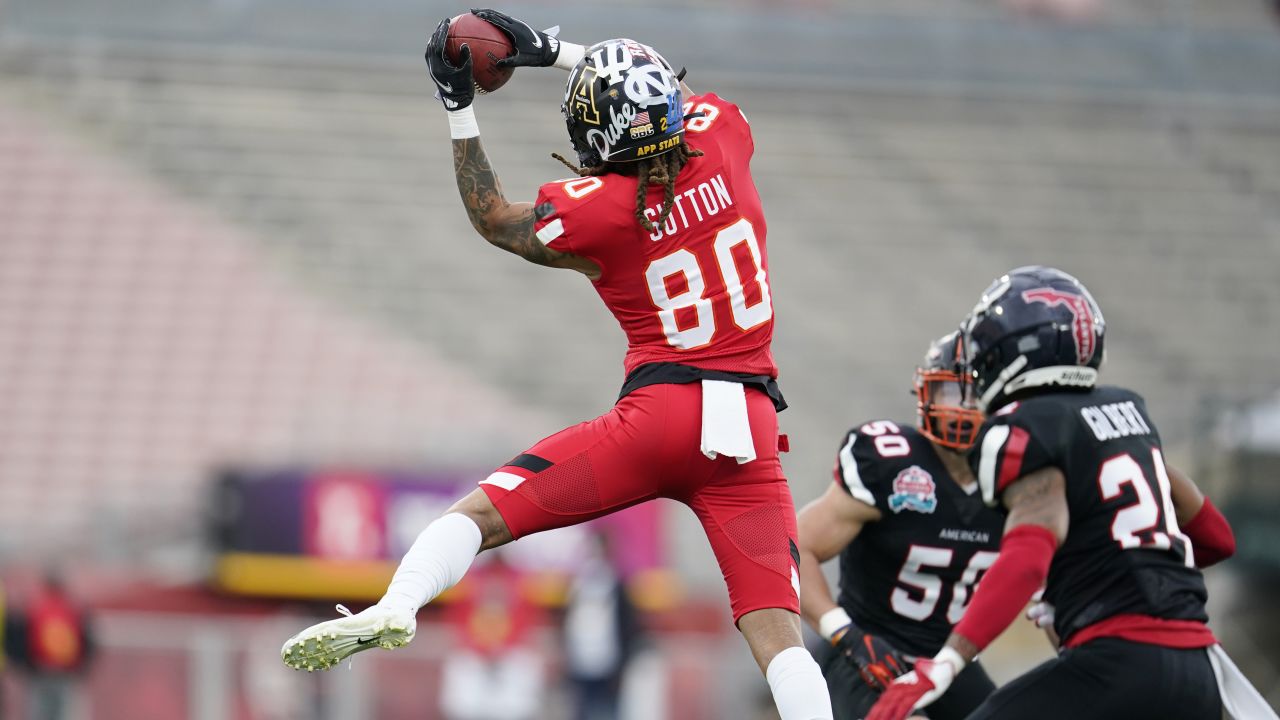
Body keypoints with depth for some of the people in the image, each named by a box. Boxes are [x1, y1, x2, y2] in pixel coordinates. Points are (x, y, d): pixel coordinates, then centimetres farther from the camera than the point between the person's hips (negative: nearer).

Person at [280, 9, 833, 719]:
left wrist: (458, 109, 19)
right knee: (775, 631, -2)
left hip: (659, 412, -3)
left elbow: (493, 217, 15)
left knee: (484, 512, 0)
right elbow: (676, 100, 25)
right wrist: (555, 50, 24)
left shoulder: (593, 212, -6)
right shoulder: (723, 137, 1)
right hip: (750, 431, 3)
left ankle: (394, 607, -22)